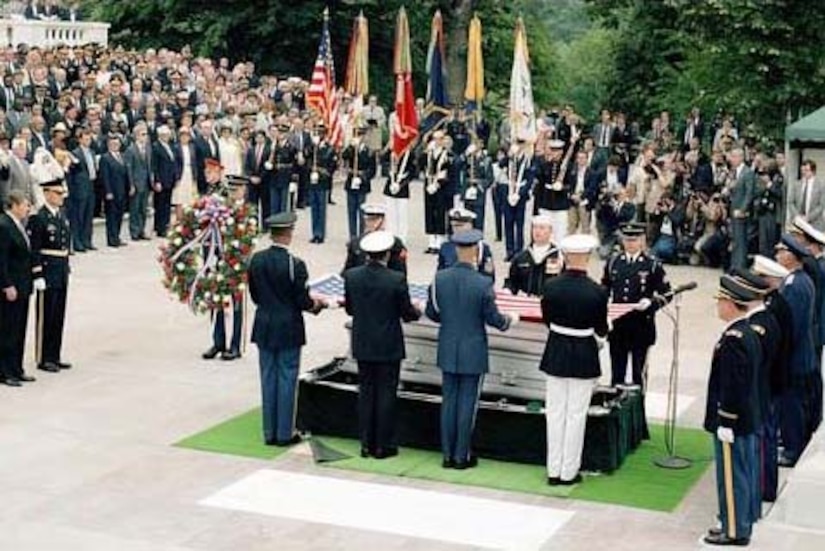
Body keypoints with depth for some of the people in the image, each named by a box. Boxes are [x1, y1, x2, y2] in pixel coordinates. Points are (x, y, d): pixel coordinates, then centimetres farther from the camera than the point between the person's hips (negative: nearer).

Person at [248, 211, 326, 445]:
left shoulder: (256, 260, -2)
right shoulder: (295, 264, -18)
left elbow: (255, 296, 6)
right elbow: (303, 302, -14)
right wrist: (317, 304, 7)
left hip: (264, 328, 5)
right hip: (288, 330, -5)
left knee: (268, 379, 11)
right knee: (286, 380, 4)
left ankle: (269, 433, 16)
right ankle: (284, 433, 9)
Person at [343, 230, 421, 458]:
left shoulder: (351, 276, -6)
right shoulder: (396, 279, -17)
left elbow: (350, 309, 4)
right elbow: (406, 313, -8)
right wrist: (417, 312, 14)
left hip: (362, 345, 4)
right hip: (388, 346, -3)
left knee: (366, 391, 13)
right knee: (386, 394, 5)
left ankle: (366, 444, 17)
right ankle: (383, 445, 11)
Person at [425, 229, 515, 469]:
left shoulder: (439, 278, -7)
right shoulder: (483, 283, -18)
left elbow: (431, 312, 3)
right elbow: (493, 318, -10)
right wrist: (509, 321, 11)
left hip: (448, 351, 4)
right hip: (473, 353, -4)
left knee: (449, 401, 12)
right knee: (467, 404, 5)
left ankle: (448, 455, 18)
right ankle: (462, 456, 12)